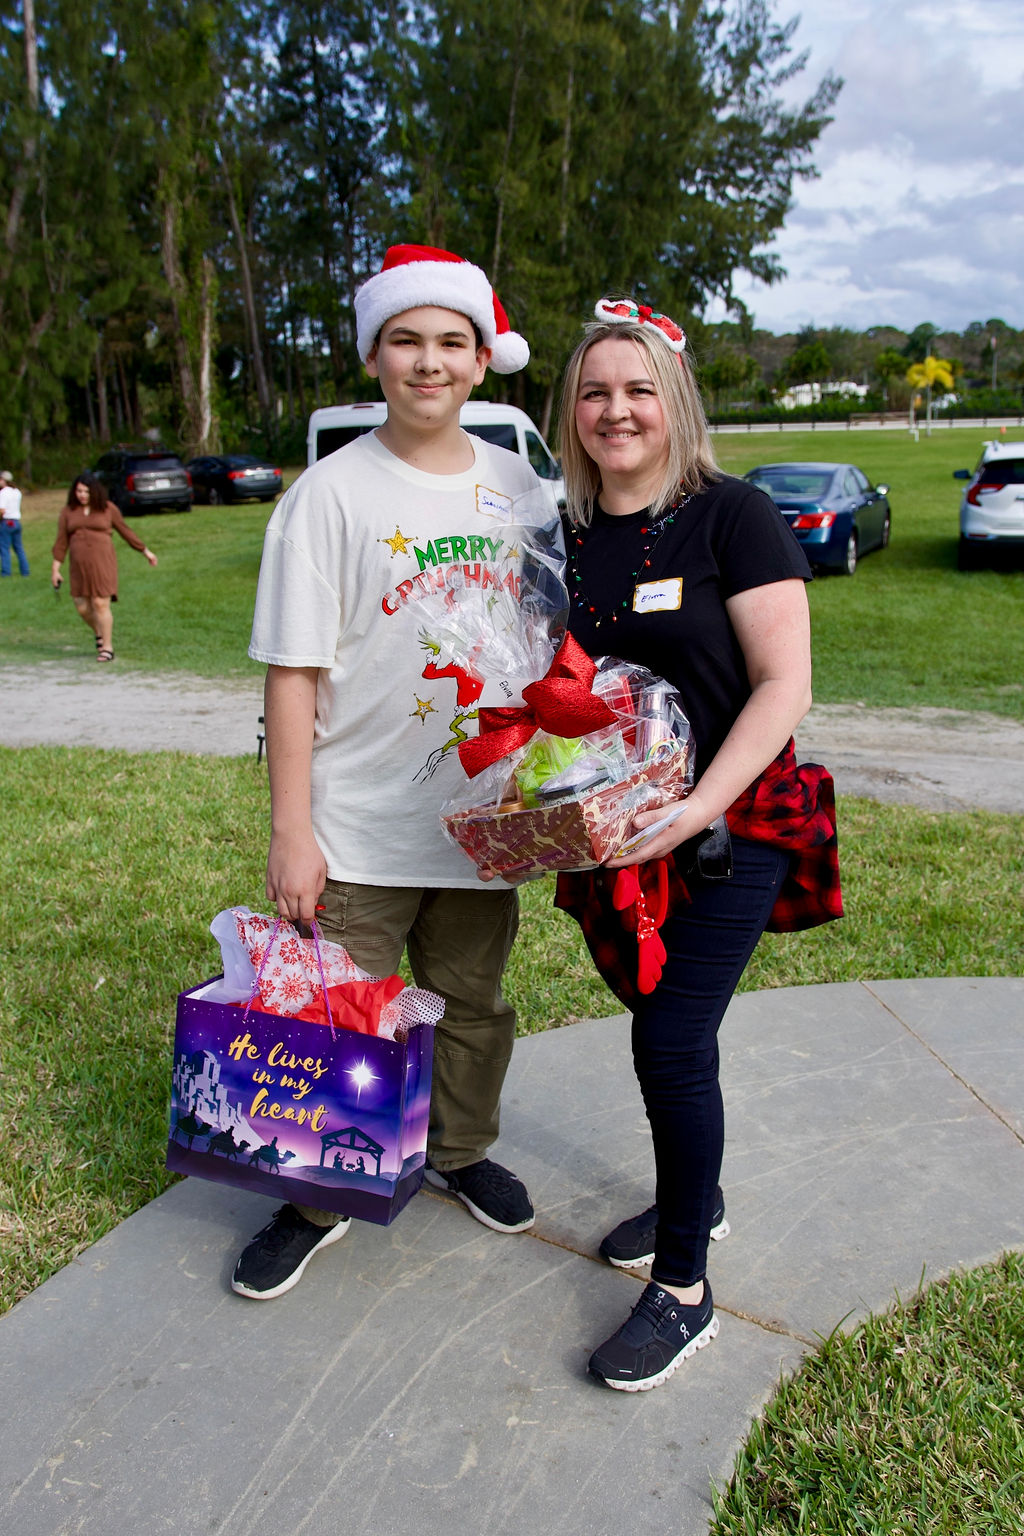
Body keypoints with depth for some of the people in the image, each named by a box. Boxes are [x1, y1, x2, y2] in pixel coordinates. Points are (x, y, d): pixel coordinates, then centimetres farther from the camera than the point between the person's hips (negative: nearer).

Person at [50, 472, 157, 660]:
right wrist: (56, 568, 6)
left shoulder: (108, 509, 3)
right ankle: (99, 633, 32)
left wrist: (146, 551, 13)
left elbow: (125, 531, 11)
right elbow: (61, 541, 9)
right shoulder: (68, 512, 8)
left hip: (102, 562, -3)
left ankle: (107, 647, 0)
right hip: (79, 565, 3)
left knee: (101, 604, -9)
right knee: (82, 607, 3)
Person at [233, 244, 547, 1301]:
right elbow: (294, 673, -10)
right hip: (358, 826, -4)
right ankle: (317, 1197, 30)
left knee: (473, 999, 19)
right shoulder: (332, 493, -9)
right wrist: (290, 830, -12)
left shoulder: (515, 483, 4)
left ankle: (460, 1152, 43)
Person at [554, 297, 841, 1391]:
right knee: (655, 1025, 17)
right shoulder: (562, 534, 7)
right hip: (610, 838, 5)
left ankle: (683, 1291, 15)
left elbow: (784, 685, -14)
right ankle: (693, 1197, 42)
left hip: (726, 832, -5)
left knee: (672, 1043, -5)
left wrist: (701, 806, -24)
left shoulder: (731, 518, -9)